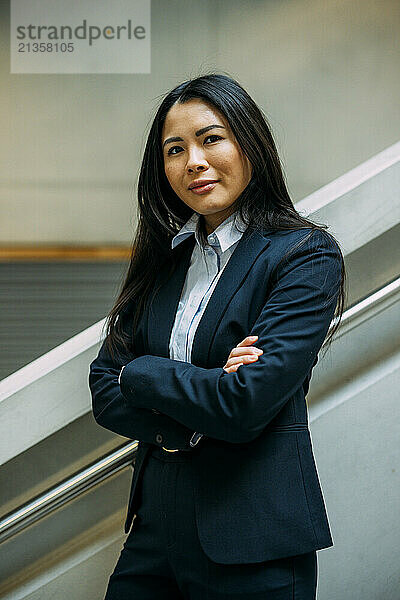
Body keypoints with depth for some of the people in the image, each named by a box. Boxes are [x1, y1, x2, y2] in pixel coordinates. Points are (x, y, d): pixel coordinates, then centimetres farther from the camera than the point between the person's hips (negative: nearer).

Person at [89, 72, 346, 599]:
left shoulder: (307, 255, -11)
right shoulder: (164, 258, 8)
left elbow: (245, 405, -21)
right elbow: (105, 395, 3)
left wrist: (140, 373, -7)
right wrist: (192, 421, -15)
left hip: (252, 548, -5)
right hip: (155, 526, 5)